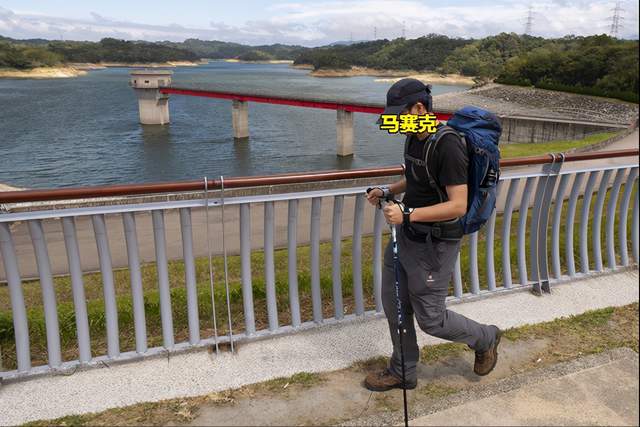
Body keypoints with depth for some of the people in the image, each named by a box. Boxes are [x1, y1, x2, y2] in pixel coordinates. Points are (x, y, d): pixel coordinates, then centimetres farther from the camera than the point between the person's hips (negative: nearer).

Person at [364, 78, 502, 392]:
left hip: (434, 244, -9)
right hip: (406, 235, 9)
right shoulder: (414, 138, 5)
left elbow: (458, 206, -26)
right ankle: (402, 372, 34)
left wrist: (408, 213, -30)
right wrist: (388, 191, 7)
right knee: (394, 305, 15)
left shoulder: (448, 146, -24)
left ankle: (485, 338, 34)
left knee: (430, 319, 5)